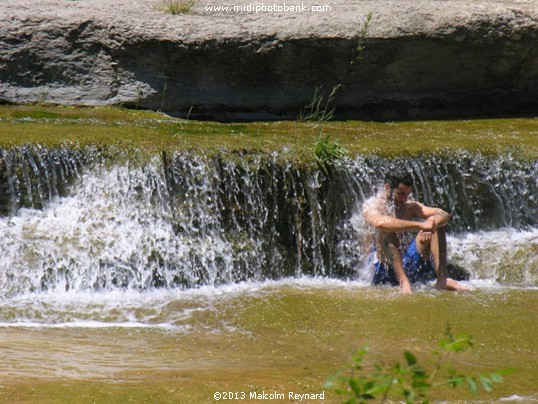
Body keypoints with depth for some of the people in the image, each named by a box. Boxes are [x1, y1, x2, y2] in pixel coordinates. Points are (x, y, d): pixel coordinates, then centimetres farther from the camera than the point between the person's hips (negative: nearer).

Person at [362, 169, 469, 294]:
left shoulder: (409, 207, 8)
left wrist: (432, 224, -28)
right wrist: (420, 225, -39)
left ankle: (442, 279, -21)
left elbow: (444, 215, -3)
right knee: (389, 231, -30)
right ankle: (404, 282, -42)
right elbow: (380, 223, -34)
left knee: (436, 222, -5)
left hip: (407, 266, 6)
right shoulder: (371, 206, -9)